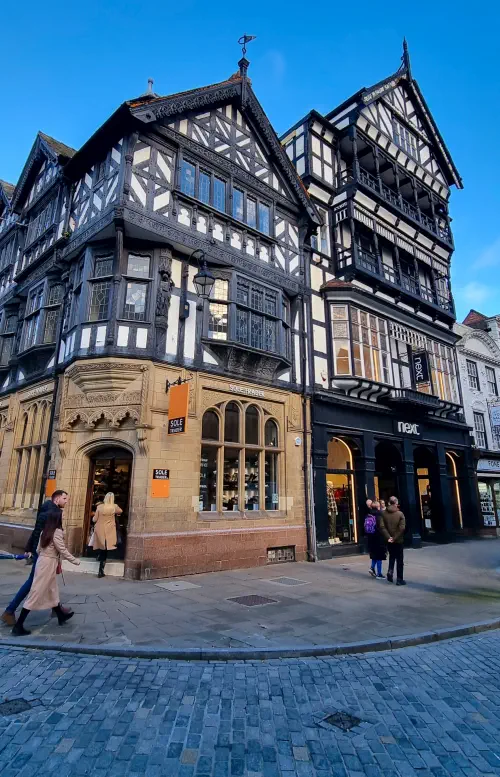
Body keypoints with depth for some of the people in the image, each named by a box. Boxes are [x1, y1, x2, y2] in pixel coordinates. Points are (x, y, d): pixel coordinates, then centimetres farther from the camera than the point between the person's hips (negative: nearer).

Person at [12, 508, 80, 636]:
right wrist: (75, 560, -4)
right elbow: (63, 551, -15)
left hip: (43, 561, 9)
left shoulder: (46, 531, 7)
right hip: (48, 564, -9)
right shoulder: (57, 532, -18)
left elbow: (38, 549, 11)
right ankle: (18, 625, 6)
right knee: (36, 594, -1)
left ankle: (61, 616, 36)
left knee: (52, 591, 20)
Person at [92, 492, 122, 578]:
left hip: (100, 530, 1)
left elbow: (95, 519, 1)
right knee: (105, 551, 5)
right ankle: (101, 571, 5)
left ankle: (101, 571, 21)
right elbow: (120, 511, 16)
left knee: (102, 549, 14)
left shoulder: (99, 506, -6)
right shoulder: (114, 507, -6)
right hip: (109, 531, -1)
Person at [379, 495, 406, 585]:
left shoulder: (384, 513, -4)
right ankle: (399, 579, 11)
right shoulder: (400, 514, -11)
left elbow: (382, 526, -12)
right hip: (398, 540, -3)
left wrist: (388, 537, -12)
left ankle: (390, 571, 5)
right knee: (399, 559, 8)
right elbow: (402, 528, -19)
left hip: (389, 540, 3)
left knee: (392, 556, 24)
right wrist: (395, 538, -14)